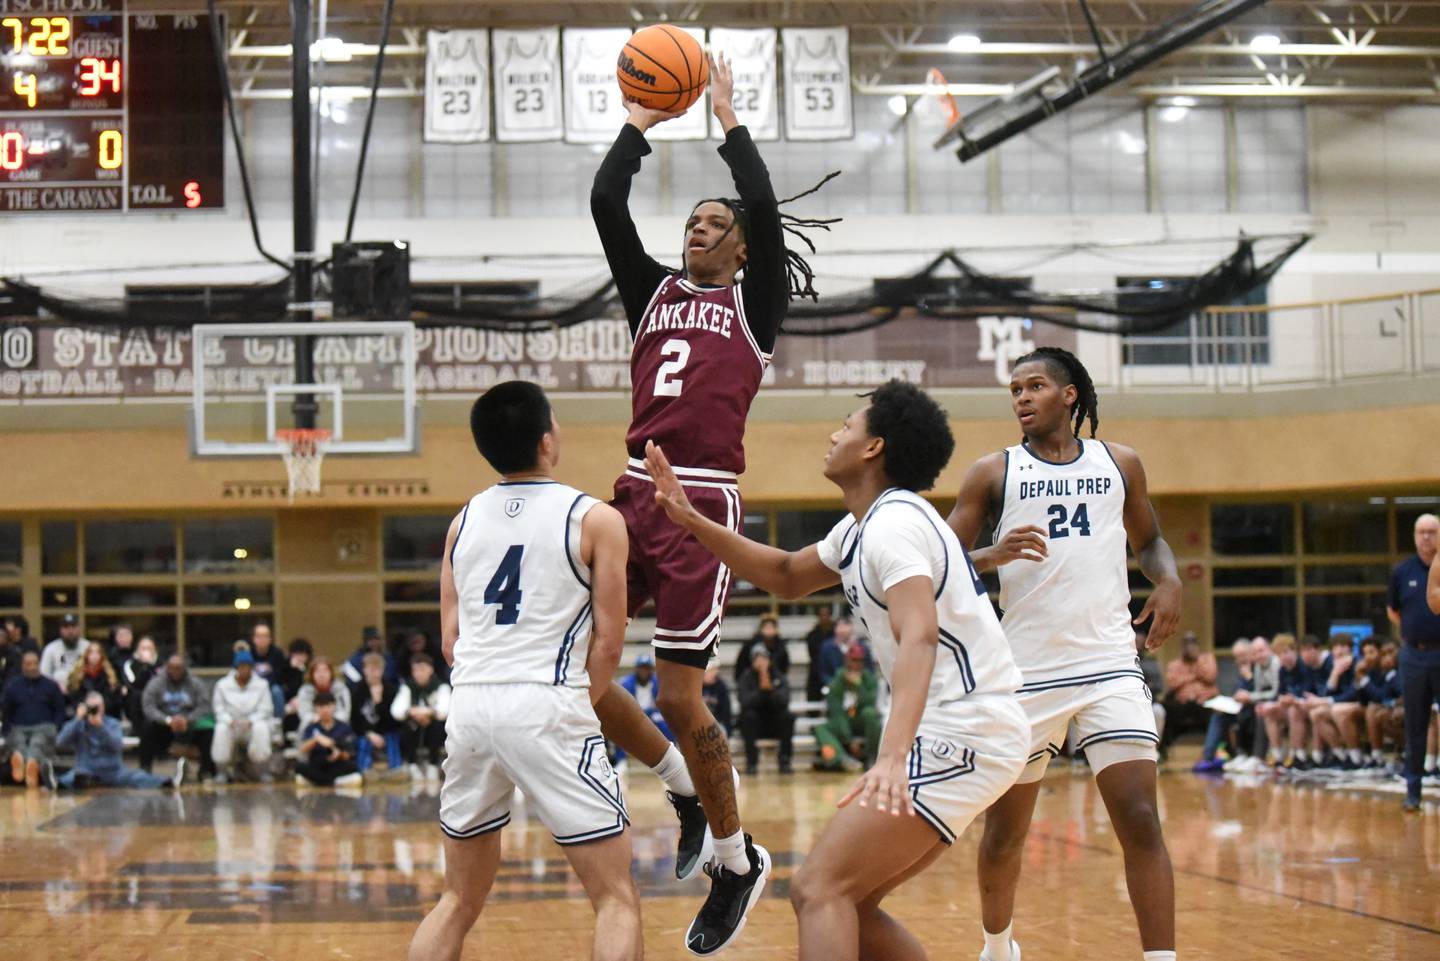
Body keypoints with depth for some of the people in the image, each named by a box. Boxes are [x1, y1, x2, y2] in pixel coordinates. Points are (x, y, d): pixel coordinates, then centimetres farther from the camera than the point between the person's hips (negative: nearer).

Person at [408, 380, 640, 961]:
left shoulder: (463, 520, 13)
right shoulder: (595, 519, 0)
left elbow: (450, 641, 13)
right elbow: (608, 644, 0)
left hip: (470, 705, 5)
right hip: (548, 706, -5)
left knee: (460, 901, 18)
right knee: (617, 900, 2)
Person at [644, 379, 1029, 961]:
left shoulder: (893, 523, -15)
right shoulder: (861, 528, 17)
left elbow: (919, 637, -30)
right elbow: (787, 576, 33)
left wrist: (892, 756, -44)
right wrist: (692, 521, 21)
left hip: (963, 732, -10)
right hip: (949, 735, 10)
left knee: (818, 889, -17)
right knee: (848, 901, 12)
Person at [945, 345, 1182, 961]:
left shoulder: (1119, 464, 10)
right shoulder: (994, 473, 4)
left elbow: (1148, 540, 24)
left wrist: (1168, 581, 2)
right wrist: (992, 557, -19)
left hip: (1109, 663, 1)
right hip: (1025, 672, 0)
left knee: (1140, 821, -12)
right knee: (1005, 830, 9)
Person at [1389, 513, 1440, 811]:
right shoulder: (1402, 571, 3)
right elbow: (1393, 610, 17)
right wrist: (1410, 633, 6)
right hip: (1414, 656, 2)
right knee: (1414, 727, 7)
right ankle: (1412, 789, 13)